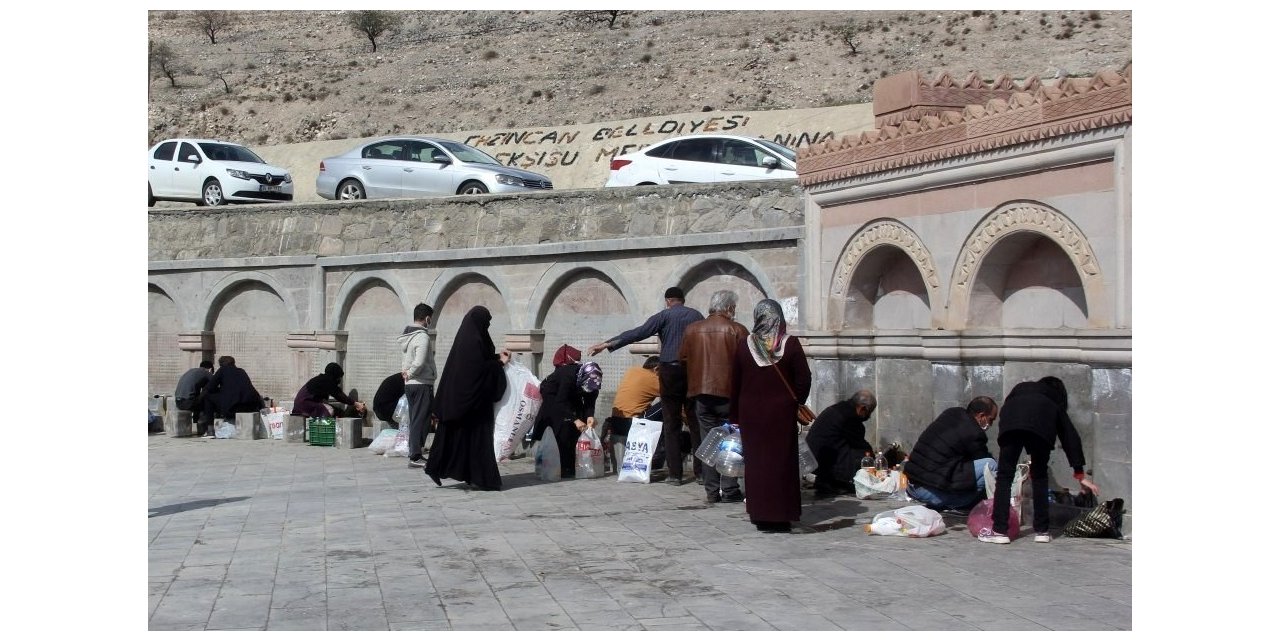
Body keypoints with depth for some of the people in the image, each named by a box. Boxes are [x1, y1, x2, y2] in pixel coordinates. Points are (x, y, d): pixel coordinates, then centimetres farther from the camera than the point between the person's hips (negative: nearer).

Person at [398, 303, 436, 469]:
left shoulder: (406, 336, 11)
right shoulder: (423, 337, -17)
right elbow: (419, 363, -25)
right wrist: (409, 373, -10)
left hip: (409, 384, 9)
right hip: (422, 383, -9)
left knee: (414, 419, 14)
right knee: (421, 420, -4)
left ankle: (414, 452, 19)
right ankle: (415, 457, -4)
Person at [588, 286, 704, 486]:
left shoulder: (664, 315, 0)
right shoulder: (697, 315, 9)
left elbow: (639, 333, -10)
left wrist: (608, 344, -12)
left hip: (670, 371, -2)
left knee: (672, 424, 1)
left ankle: (675, 473, -2)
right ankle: (700, 471, 6)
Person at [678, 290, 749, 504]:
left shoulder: (692, 329, 4)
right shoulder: (737, 330, -7)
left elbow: (683, 358, 10)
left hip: (701, 393, 3)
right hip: (729, 394, -3)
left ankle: (712, 492, 9)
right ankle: (729, 490, 4)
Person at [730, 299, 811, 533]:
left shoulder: (744, 345, -1)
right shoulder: (790, 344, -6)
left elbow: (735, 383, 3)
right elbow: (804, 379, -5)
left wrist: (734, 417, 11)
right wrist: (795, 402, 12)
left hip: (751, 413, 1)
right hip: (782, 413, -1)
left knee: (756, 463, 7)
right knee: (783, 462, 6)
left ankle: (761, 516, 10)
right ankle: (781, 516, 7)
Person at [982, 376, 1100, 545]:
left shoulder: (1020, 388, 42)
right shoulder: (1055, 401, 38)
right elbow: (1070, 435, 33)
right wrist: (1080, 474, 34)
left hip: (1011, 422, 0)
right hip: (1042, 424, 0)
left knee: (1004, 475, 8)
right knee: (1040, 476, 19)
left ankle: (999, 531, 4)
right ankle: (1042, 531, 18)